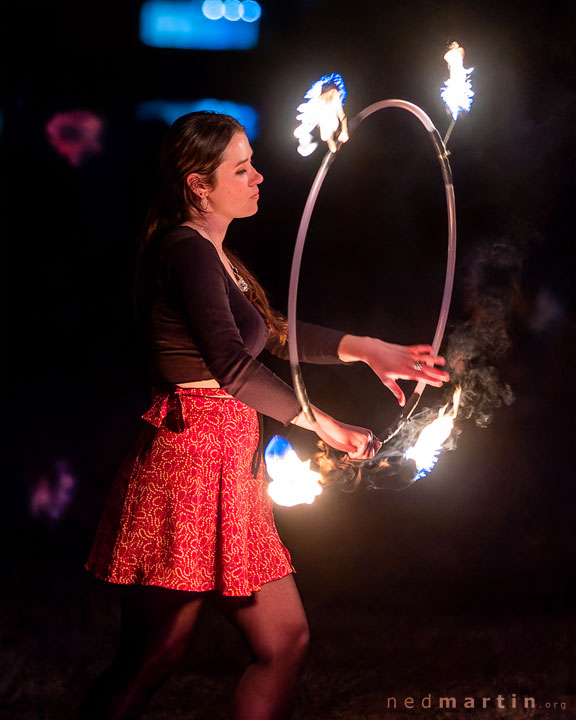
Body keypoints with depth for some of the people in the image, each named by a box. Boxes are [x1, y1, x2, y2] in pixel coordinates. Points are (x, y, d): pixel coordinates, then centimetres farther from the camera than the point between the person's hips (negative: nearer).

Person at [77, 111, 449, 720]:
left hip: (227, 467, 10)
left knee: (284, 640, 9)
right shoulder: (187, 251, -13)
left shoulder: (216, 256, 18)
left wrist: (368, 349, 14)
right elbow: (232, 366, -24)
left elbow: (278, 333, 23)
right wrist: (326, 426, -16)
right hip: (190, 460, -10)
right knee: (149, 661, -5)